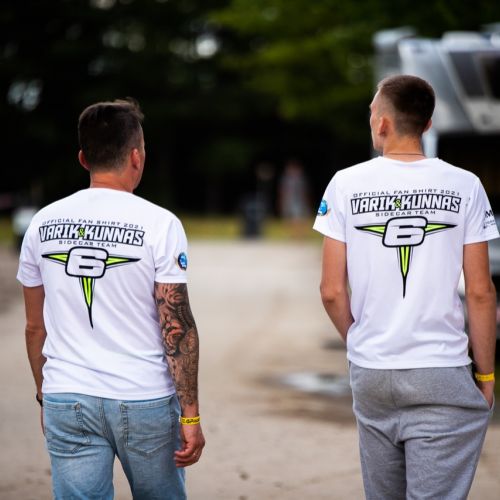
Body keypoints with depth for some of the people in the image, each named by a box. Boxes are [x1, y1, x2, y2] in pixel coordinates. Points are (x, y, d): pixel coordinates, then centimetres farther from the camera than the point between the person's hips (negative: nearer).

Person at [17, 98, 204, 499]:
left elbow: (35, 327, 10)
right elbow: (177, 328, -10)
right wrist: (190, 416, -6)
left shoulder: (43, 224, 4)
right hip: (146, 404, -3)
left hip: (67, 403, 3)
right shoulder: (159, 224, -8)